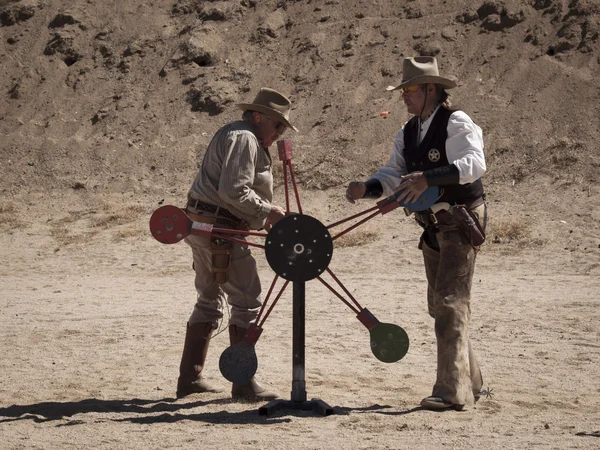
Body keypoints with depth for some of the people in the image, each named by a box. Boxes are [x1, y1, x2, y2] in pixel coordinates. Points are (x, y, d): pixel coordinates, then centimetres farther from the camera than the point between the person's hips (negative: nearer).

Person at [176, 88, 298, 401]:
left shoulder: (234, 135, 21)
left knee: (210, 300, 18)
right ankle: (244, 384, -4)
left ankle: (189, 378, 22)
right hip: (218, 229, -11)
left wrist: (264, 221, 12)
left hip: (200, 224, 11)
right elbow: (234, 192, -23)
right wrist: (267, 212, -12)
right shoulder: (244, 139, -13)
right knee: (247, 301, -7)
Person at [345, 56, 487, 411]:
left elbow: (474, 163, -30)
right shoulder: (408, 133, 11)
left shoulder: (457, 123, -14)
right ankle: (470, 382, 26)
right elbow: (392, 175, 3)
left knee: (451, 302, -15)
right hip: (433, 228, 9)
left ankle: (452, 392, -16)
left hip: (461, 223, -9)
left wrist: (428, 177, -42)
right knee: (439, 305, 14)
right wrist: (367, 188, -19)